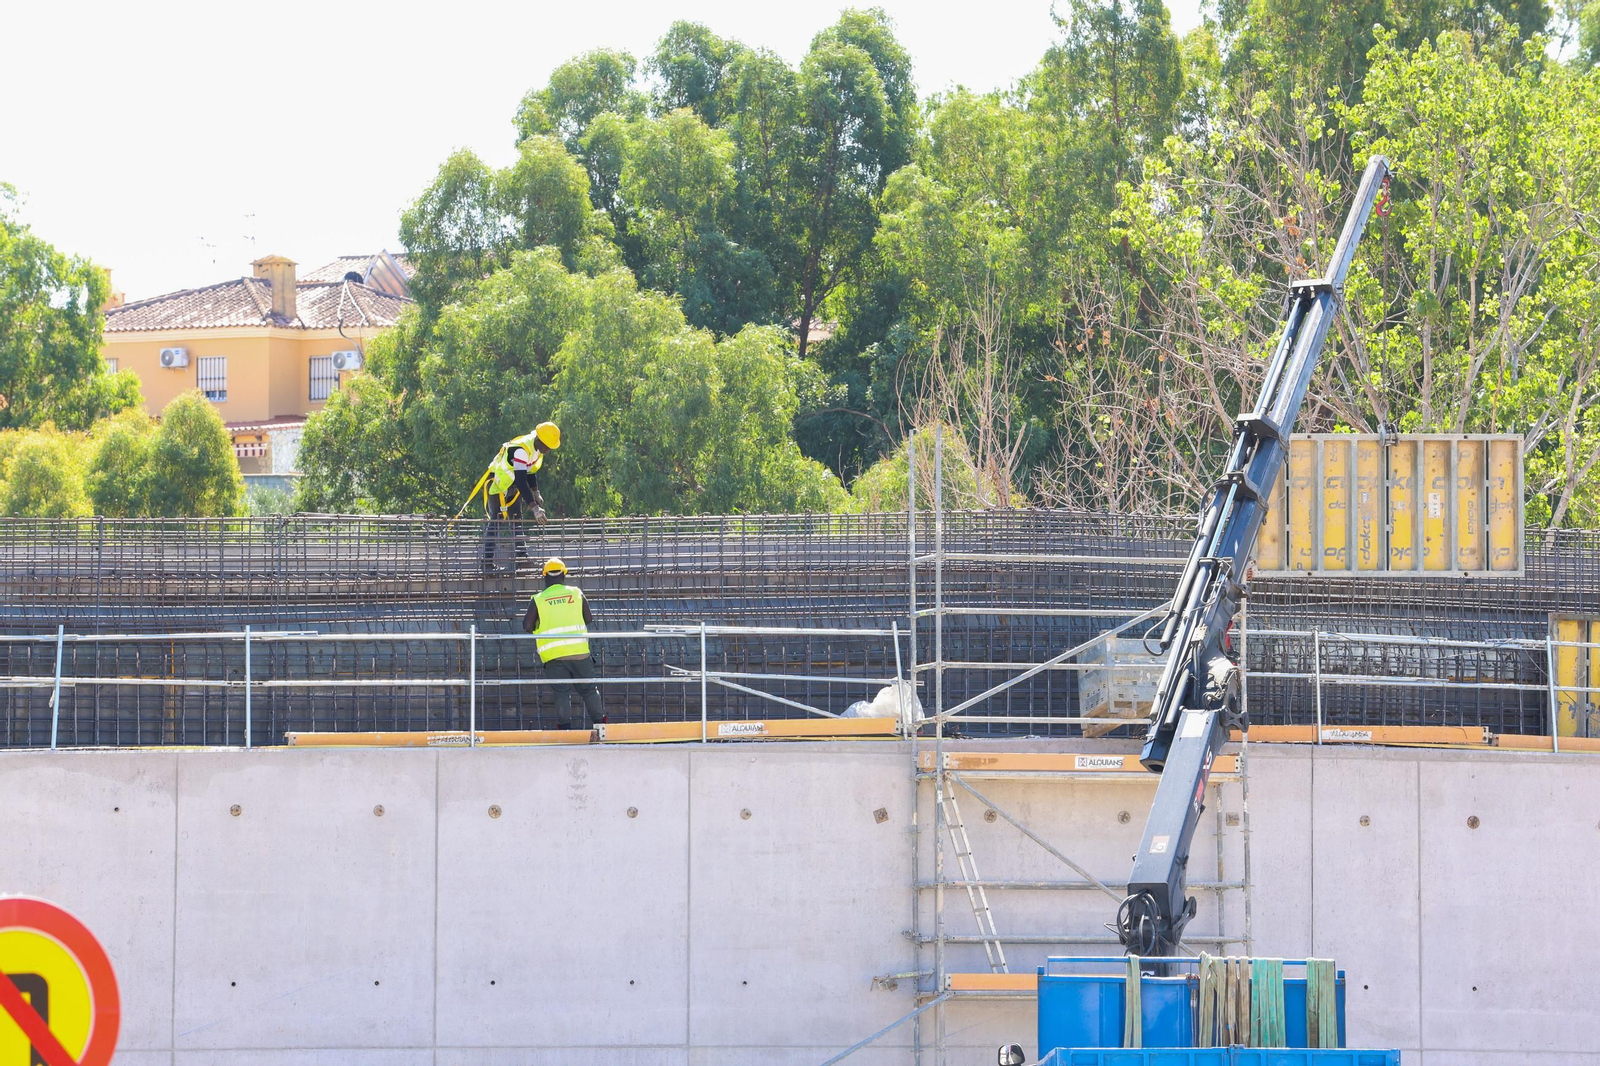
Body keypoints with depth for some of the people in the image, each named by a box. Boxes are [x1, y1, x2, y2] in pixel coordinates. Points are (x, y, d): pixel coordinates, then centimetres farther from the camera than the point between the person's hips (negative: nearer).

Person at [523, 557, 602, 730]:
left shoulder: (538, 600, 1)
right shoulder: (576, 593, 6)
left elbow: (527, 626, 0)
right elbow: (589, 619, 11)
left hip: (554, 656, -1)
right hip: (579, 651, 1)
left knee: (561, 693, 3)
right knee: (589, 689, 12)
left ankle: (565, 727, -3)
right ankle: (595, 722, 9)